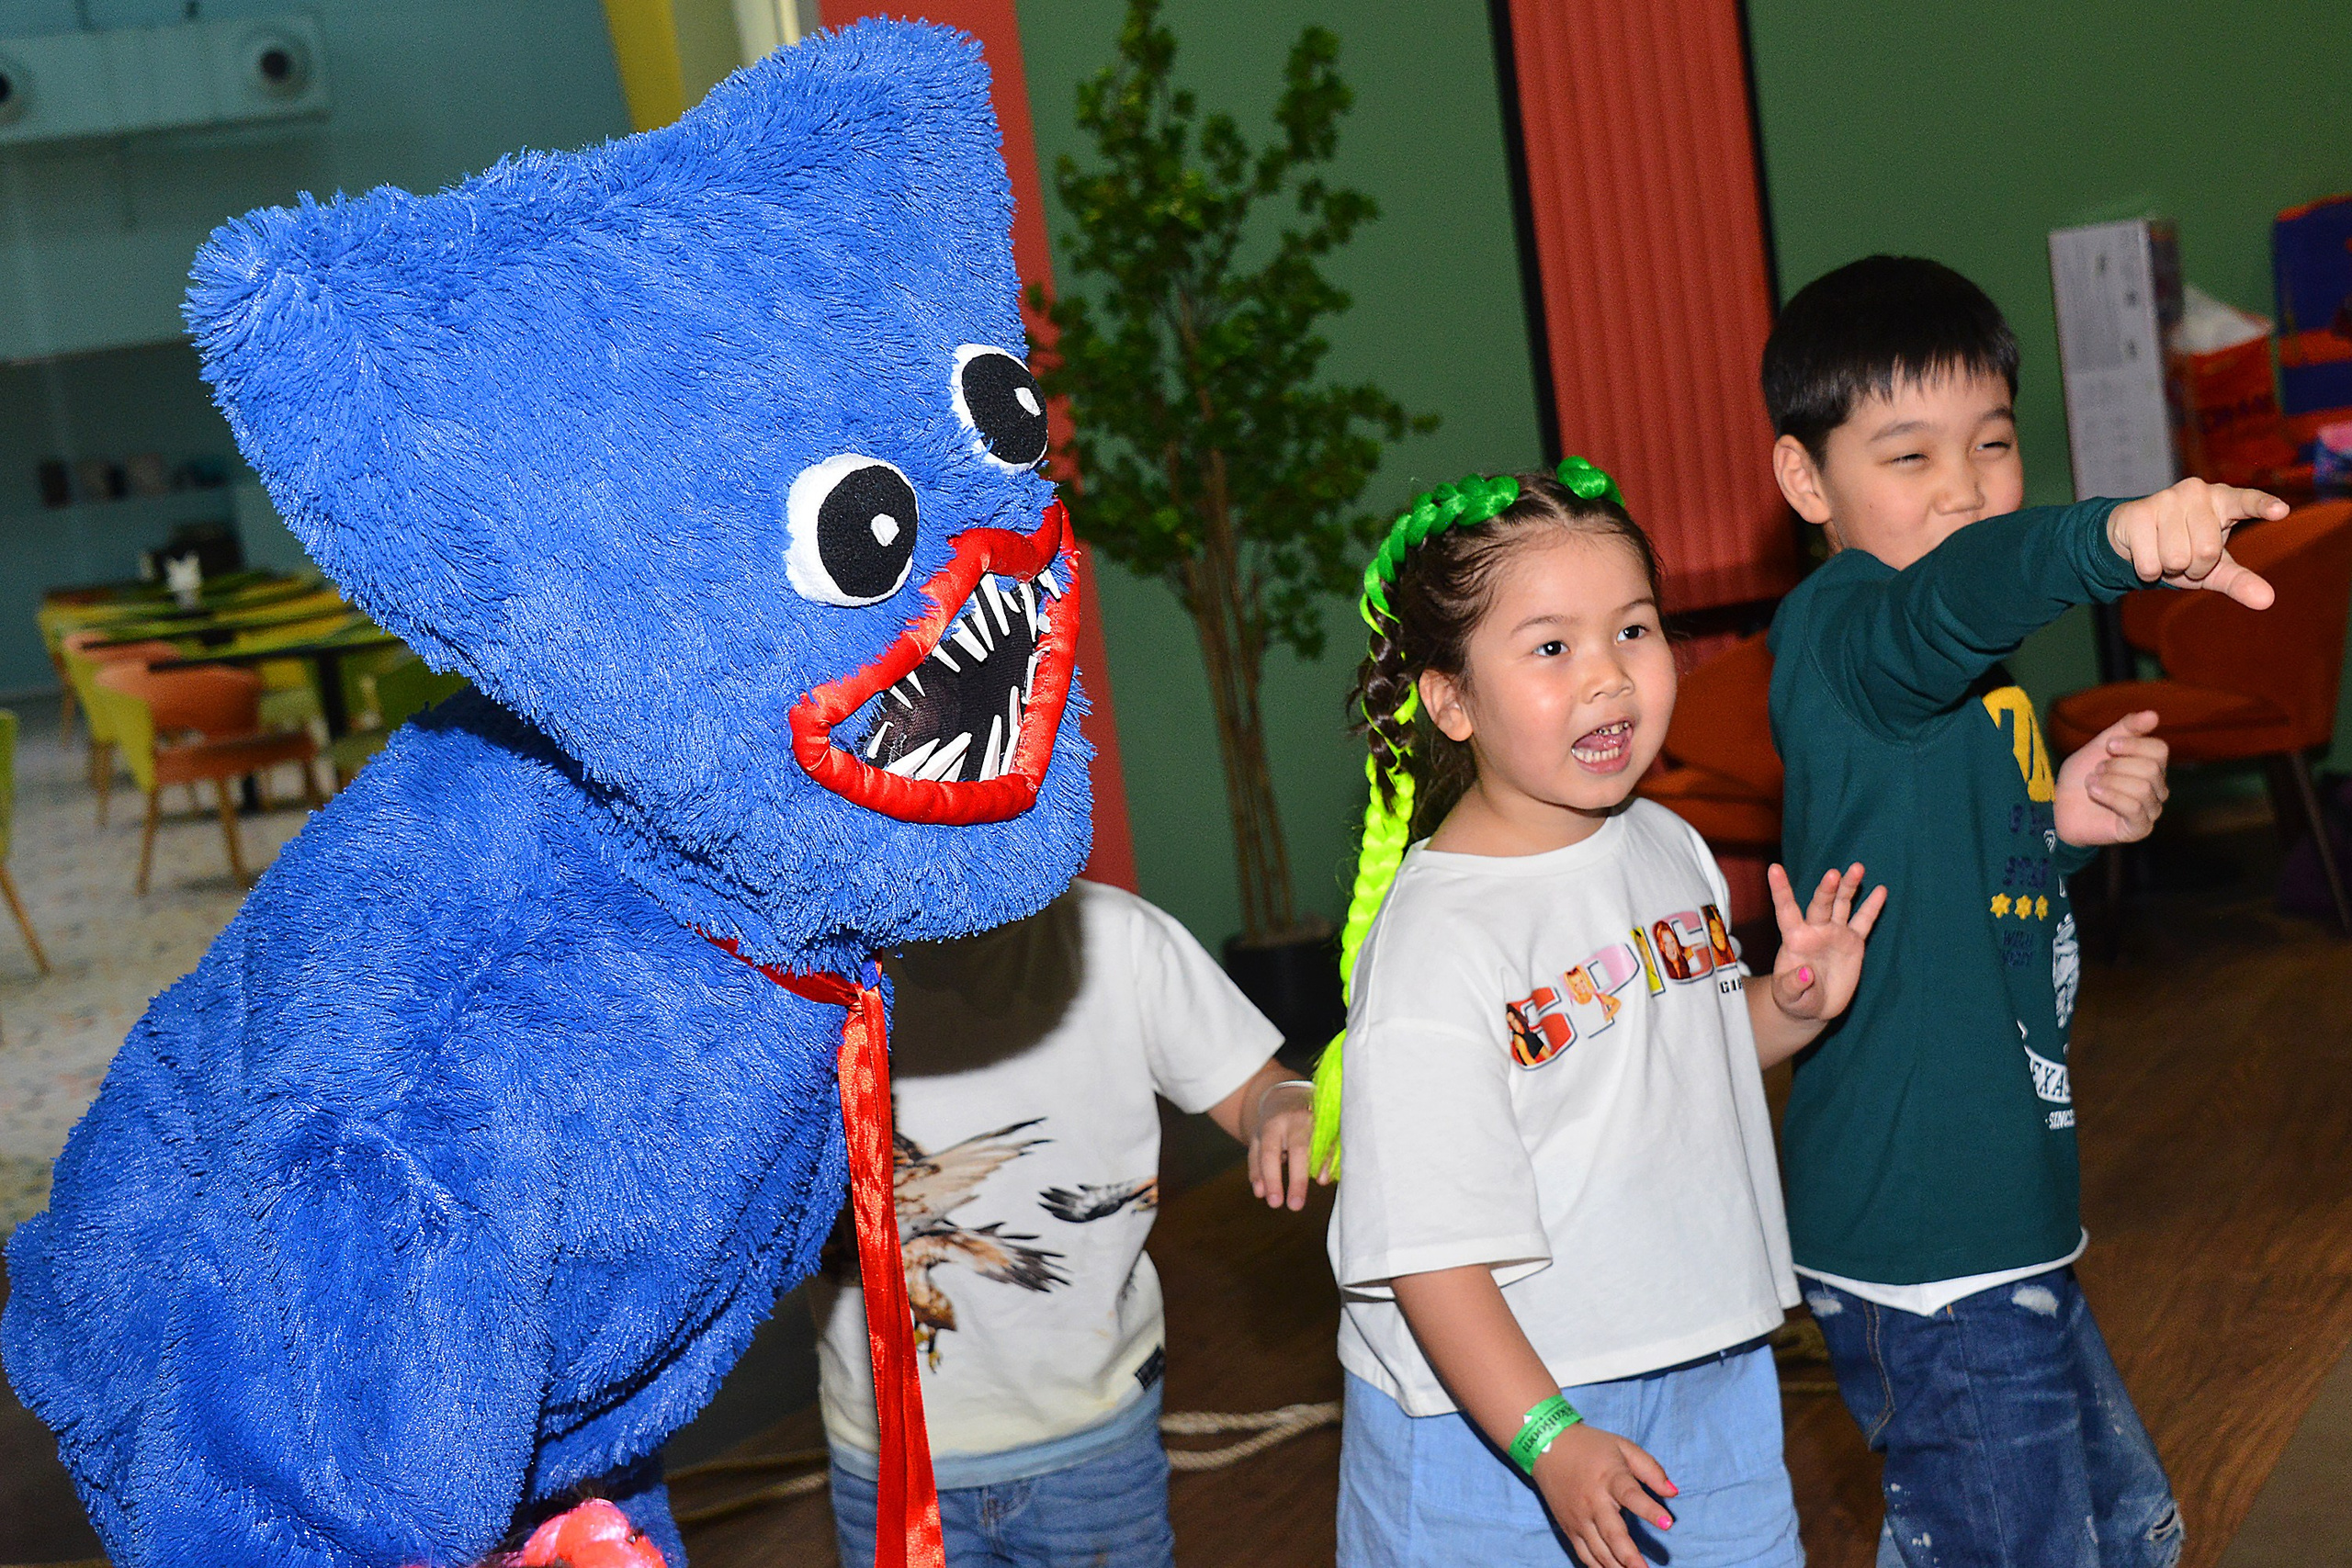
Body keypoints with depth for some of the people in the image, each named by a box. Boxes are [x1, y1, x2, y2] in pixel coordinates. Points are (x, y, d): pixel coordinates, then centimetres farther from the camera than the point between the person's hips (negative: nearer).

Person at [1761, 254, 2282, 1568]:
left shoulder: (1967, 673, 13)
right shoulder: (1835, 633, -17)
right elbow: (1957, 593, -40)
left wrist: (2065, 821, 4)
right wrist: (2119, 538, -59)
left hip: (2003, 1219, 10)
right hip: (1921, 1242, -10)